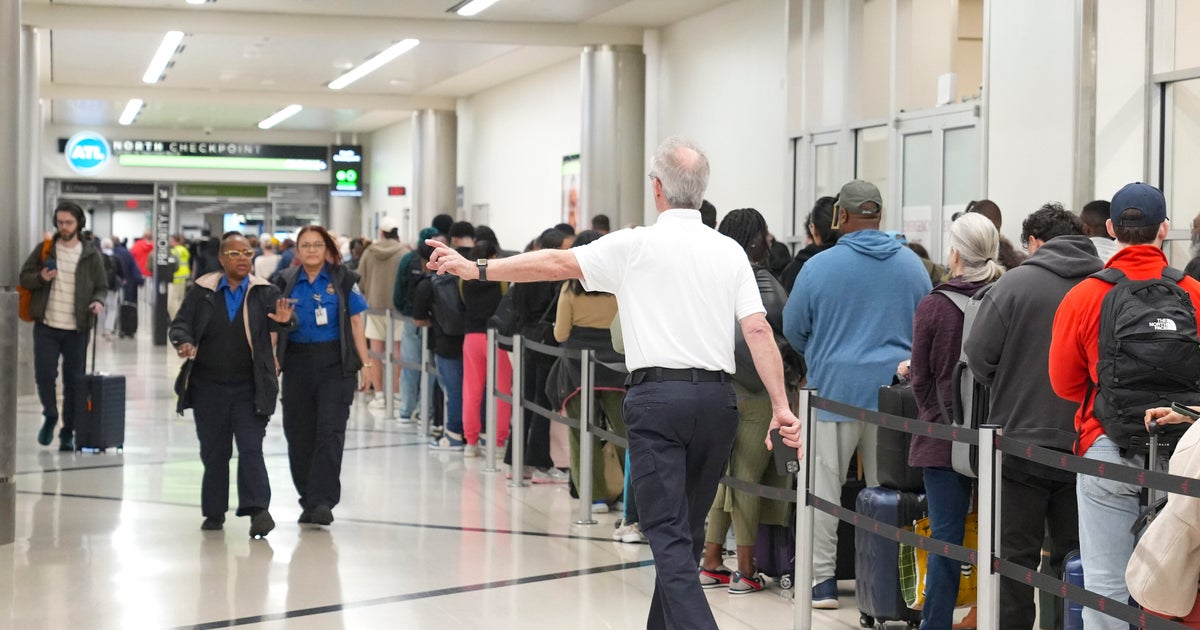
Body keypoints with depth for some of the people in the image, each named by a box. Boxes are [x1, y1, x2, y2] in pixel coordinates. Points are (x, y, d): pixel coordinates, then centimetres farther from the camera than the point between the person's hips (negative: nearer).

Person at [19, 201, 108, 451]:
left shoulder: (91, 255, 5)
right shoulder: (44, 249, 6)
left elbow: (102, 286, 9)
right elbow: (24, 278, 8)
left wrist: (98, 301, -13)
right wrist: (40, 277, -13)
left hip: (76, 328, 0)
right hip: (46, 325, 0)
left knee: (74, 380, 3)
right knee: (44, 373, -8)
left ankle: (68, 432, 15)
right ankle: (50, 416, 19)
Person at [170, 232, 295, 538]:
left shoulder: (264, 292, -1)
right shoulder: (201, 291, 1)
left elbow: (279, 324, -12)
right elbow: (180, 323, 2)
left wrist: (284, 321, -36)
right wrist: (184, 342, -20)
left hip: (249, 387, -2)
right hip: (208, 386, 2)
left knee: (251, 448, -8)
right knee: (213, 451, 10)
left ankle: (257, 509, -11)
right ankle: (214, 512, 19)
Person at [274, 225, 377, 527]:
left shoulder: (343, 280, 4)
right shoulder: (286, 282, 8)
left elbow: (355, 323, 3)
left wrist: (366, 363, -1)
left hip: (335, 365, -2)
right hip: (298, 364, 3)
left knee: (330, 431, -10)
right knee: (299, 434, 5)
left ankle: (323, 501, -11)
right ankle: (308, 501, 17)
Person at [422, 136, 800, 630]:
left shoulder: (636, 246, -3)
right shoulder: (730, 252, 7)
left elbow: (555, 264, 0)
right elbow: (758, 330, 0)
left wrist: (475, 269, 8)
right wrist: (781, 405, 1)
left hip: (657, 396, -4)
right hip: (716, 397, 4)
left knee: (669, 534, -6)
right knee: (687, 529, 16)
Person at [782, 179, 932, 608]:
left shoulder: (820, 266, -6)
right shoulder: (912, 264, 3)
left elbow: (793, 329, 5)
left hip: (835, 387, -3)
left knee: (824, 487, 5)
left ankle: (822, 578, 6)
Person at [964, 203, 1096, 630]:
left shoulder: (1016, 282, -7)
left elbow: (978, 355, -8)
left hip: (1023, 438, -3)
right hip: (1085, 446, 3)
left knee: (1016, 555, 6)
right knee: (1073, 555, 13)